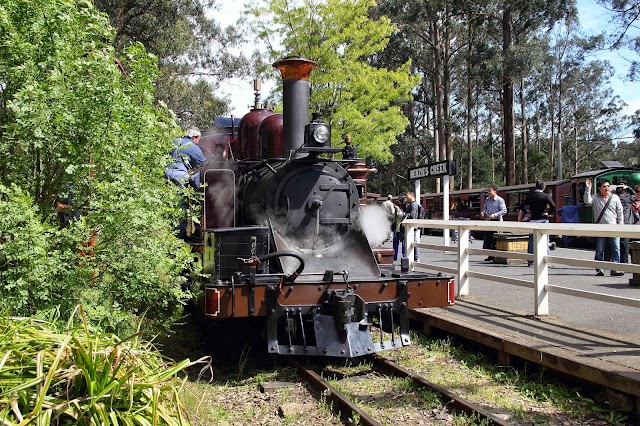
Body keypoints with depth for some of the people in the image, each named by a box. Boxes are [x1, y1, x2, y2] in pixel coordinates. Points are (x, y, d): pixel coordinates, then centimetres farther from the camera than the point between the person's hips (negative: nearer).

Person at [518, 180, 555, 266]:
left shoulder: (530, 196, 7)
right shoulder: (545, 196, -5)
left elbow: (521, 206, 5)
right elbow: (553, 205, -18)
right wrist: (549, 213, -4)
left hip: (532, 220, 3)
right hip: (543, 220, -3)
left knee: (531, 241, 9)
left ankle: (530, 260, 10)